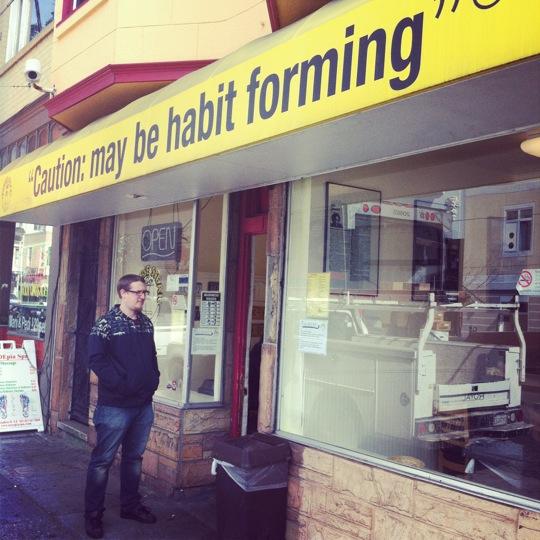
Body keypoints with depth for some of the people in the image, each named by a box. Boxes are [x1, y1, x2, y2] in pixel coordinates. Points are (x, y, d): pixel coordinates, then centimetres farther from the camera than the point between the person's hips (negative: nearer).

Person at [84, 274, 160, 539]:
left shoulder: (146, 323, 10)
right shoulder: (107, 323, -9)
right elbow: (96, 359, -17)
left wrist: (154, 378, 4)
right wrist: (121, 383, -21)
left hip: (144, 404, 7)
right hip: (115, 405, -6)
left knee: (134, 457, 17)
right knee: (103, 460, 1)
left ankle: (130, 505, 31)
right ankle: (93, 514, 13)